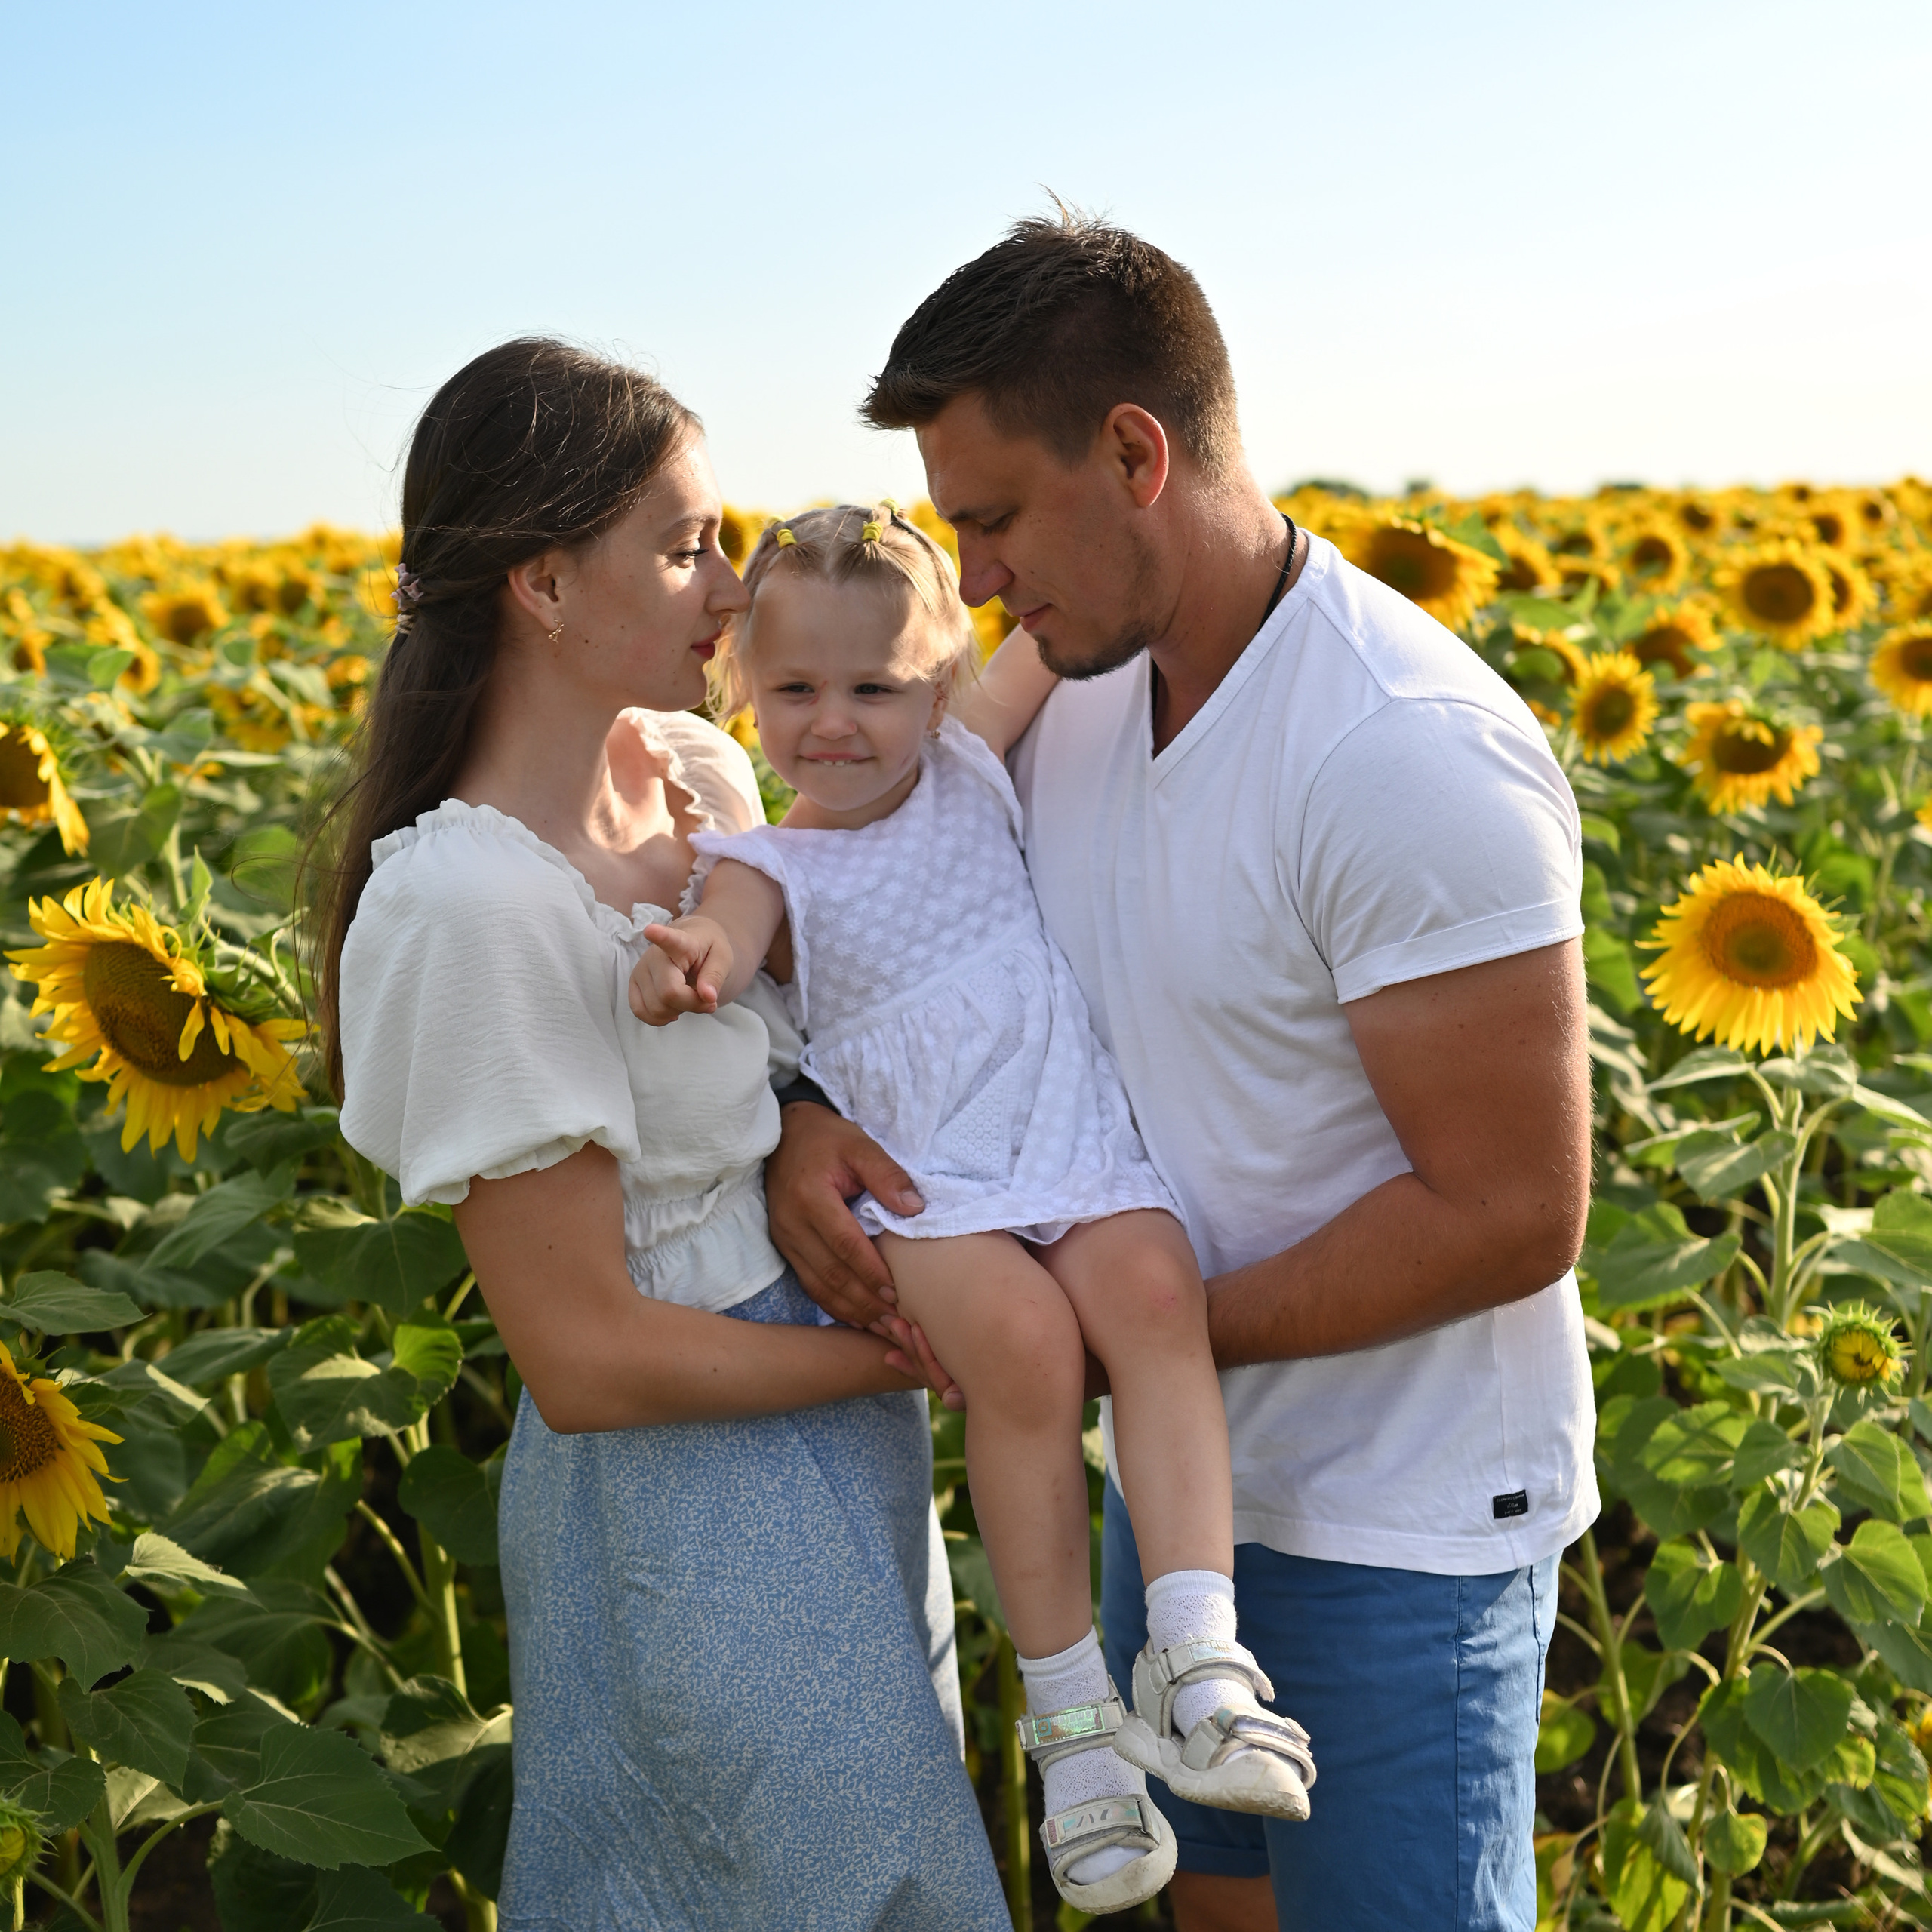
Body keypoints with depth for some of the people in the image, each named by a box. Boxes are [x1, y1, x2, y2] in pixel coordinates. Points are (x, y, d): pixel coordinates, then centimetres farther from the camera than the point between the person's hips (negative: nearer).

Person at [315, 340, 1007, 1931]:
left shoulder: (706, 775, 0)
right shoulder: (473, 902, -25)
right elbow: (586, 1358, -22)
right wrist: (918, 1349, -16)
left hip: (854, 1464, 8)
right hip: (694, 1514, -8)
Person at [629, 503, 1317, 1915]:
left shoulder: (967, 771, 12)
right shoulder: (772, 864, 0)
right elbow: (731, 931, -23)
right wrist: (695, 958, -45)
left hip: (1078, 1148, 3)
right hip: (925, 1185, -3)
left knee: (1153, 1287, -29)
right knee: (1018, 1335, -31)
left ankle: (1199, 1650, -29)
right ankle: (1072, 1712, -17)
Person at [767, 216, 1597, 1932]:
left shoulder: (1415, 758, -27)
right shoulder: (1076, 694, -2)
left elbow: (1513, 1214, -26)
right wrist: (799, 1114, -14)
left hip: (1402, 1524, -7)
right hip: (1180, 1465, 8)